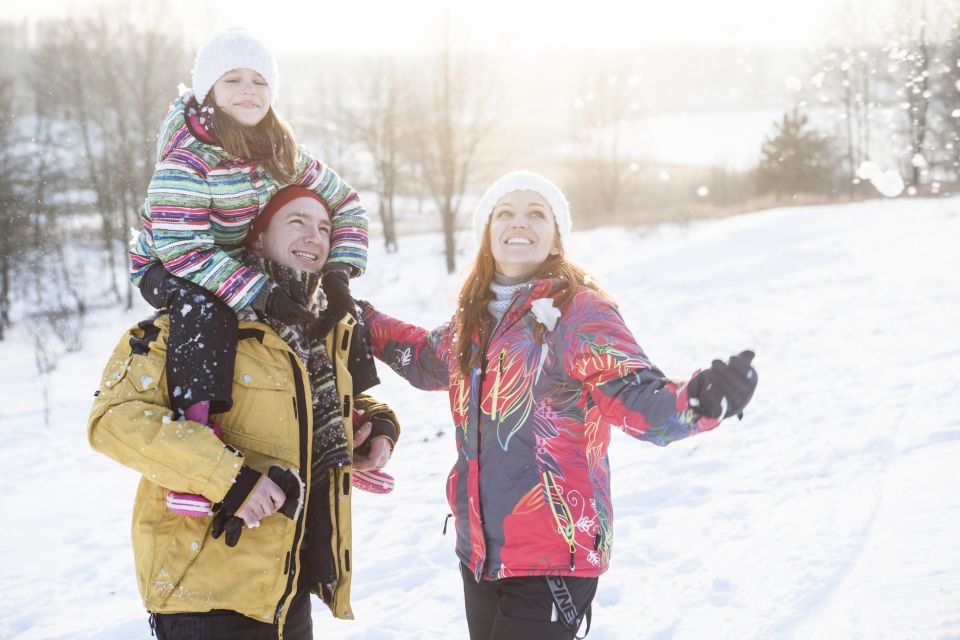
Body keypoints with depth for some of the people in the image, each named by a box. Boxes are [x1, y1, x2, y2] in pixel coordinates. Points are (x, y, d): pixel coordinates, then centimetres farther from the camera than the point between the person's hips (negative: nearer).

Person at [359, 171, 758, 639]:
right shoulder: (475, 318, 10)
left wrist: (696, 403, -42)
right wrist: (358, 317, 29)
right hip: (478, 551, 7)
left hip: (554, 557, -7)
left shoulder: (579, 311, -10)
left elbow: (636, 397, -22)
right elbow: (426, 359, 31)